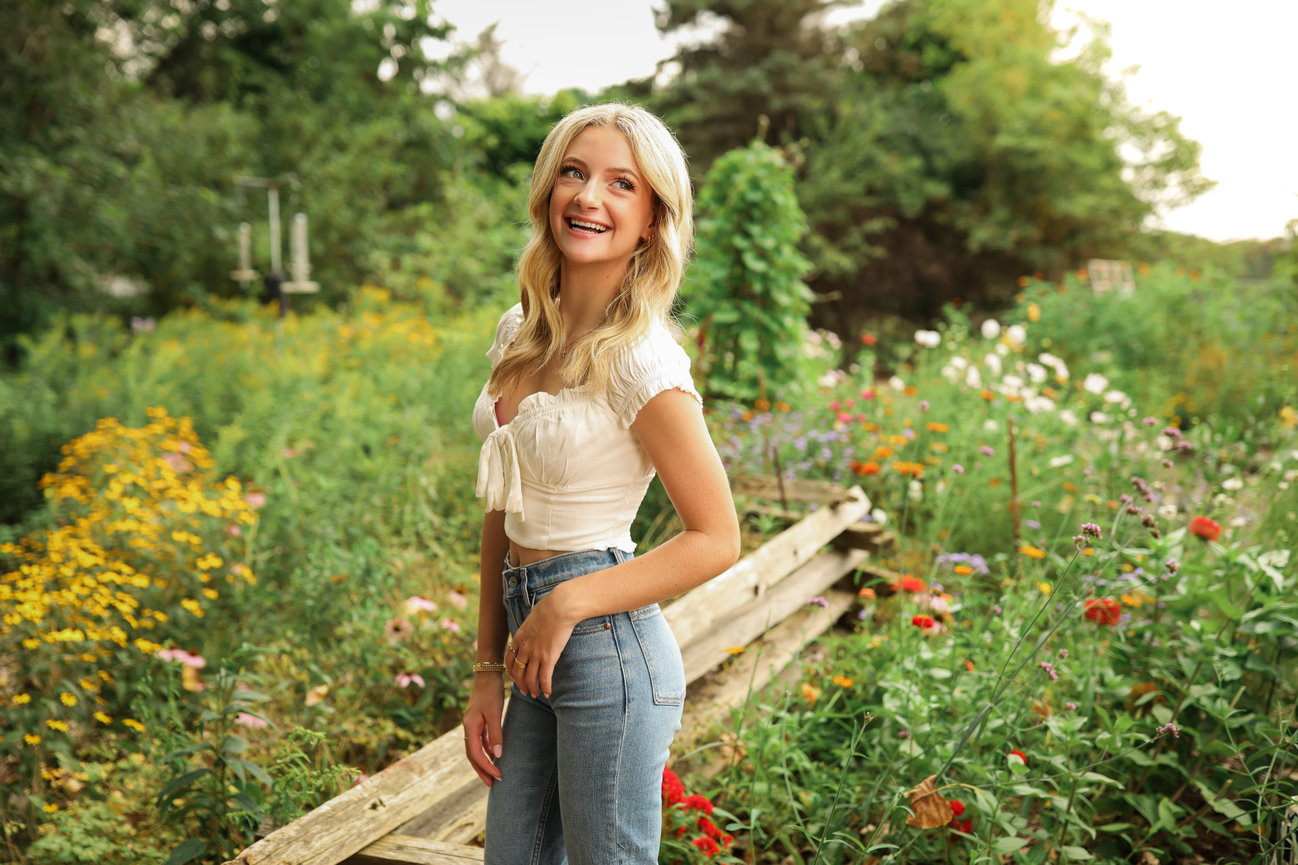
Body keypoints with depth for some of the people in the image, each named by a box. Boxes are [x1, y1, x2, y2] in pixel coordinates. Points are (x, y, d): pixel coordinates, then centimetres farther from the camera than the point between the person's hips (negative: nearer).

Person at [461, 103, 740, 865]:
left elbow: (717, 539, -13)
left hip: (609, 647, -7)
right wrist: (488, 670, 10)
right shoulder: (520, 332, 6)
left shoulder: (641, 358, -15)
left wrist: (569, 603, -16)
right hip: (540, 654, 7)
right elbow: (503, 513, 10)